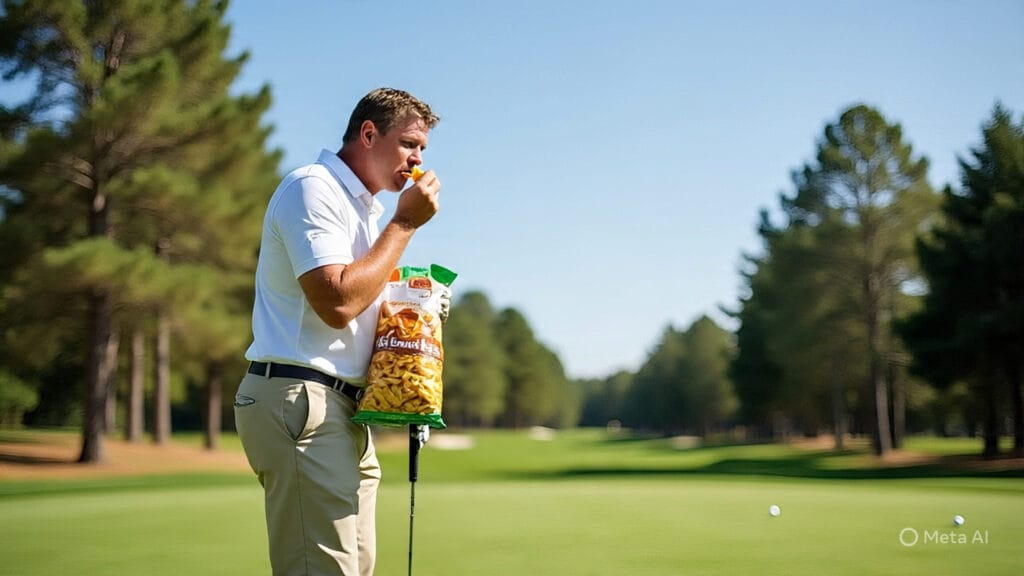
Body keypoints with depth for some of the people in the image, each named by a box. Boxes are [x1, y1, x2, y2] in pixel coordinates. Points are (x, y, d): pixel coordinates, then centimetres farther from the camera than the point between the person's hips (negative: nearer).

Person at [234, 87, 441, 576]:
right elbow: (338, 302, -20)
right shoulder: (312, 188, -7)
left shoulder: (360, 208, 23)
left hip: (343, 408, 10)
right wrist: (405, 223, -11)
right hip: (299, 397, -10)